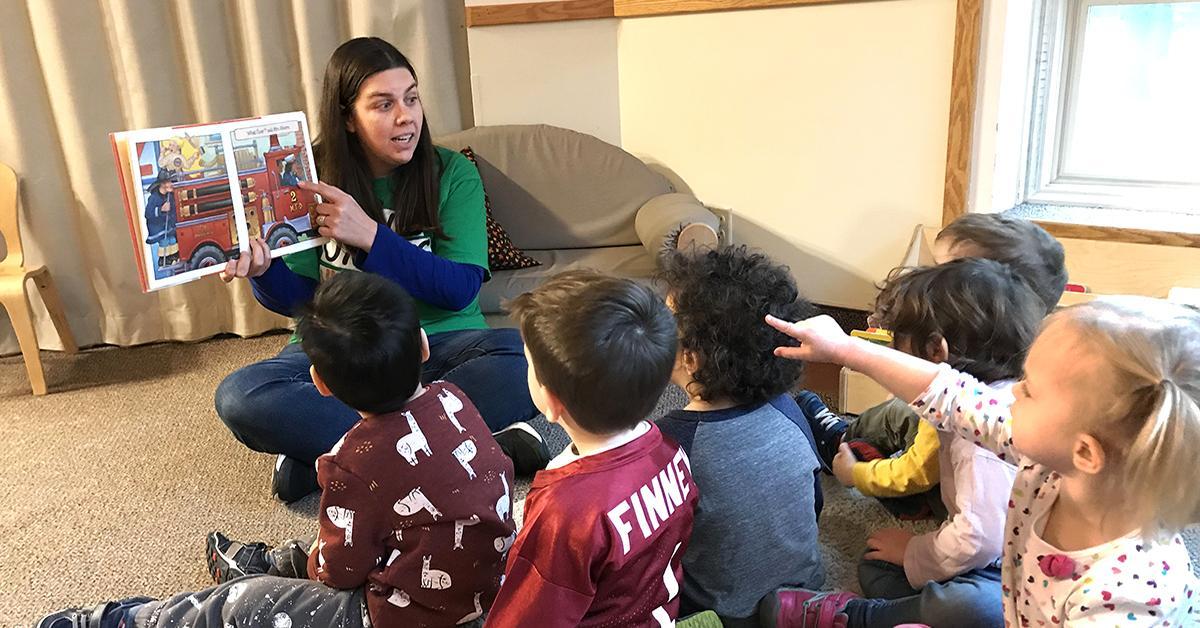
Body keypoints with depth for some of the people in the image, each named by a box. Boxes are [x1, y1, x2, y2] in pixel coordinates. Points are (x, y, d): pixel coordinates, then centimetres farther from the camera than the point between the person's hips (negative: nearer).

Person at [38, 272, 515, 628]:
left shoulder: (356, 463, -24)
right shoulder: (453, 399, -7)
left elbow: (340, 570, -13)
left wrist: (318, 561, 13)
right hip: (487, 577, 7)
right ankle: (266, 564, 47)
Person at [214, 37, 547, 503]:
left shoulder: (451, 173, -1)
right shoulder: (311, 179, 2)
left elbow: (460, 288, -11)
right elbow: (299, 297, 3)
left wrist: (370, 235, -21)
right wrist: (264, 273, -20)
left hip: (438, 345, -1)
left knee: (524, 358, -32)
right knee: (239, 397, -28)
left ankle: (320, 454, -26)